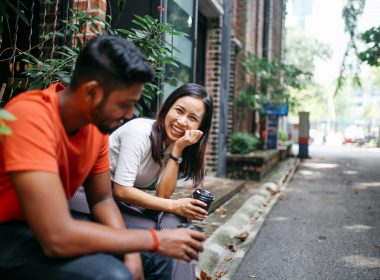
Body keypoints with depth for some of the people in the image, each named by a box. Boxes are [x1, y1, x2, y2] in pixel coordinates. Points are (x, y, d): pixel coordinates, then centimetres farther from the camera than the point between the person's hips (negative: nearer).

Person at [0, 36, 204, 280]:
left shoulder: (98, 123, -5)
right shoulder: (32, 118, -30)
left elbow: (102, 200, 5)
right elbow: (57, 237, -35)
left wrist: (131, 254, -14)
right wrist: (156, 240, -26)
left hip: (53, 223, 8)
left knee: (155, 257, 4)